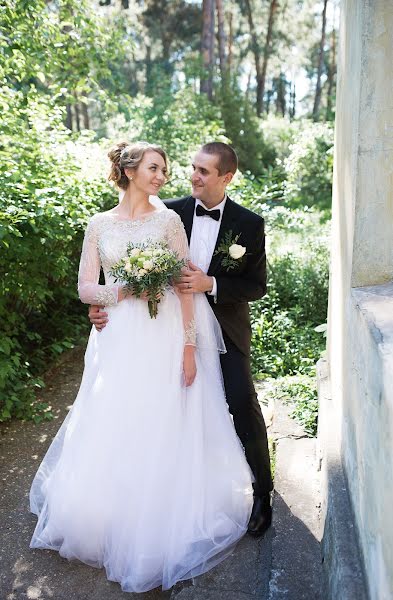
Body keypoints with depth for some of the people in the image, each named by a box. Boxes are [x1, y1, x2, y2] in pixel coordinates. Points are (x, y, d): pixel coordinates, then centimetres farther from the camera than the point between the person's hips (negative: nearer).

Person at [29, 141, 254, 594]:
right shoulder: (99, 224, 8)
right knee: (111, 437, 6)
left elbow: (187, 286, -2)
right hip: (118, 341, 2)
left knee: (162, 435, 4)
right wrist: (124, 289, -13)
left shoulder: (168, 220, 3)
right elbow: (85, 289, 5)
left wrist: (189, 346, -8)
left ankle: (158, 535, 25)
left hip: (164, 339, -1)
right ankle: (113, 524, 32)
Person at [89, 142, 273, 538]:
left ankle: (261, 494, 21)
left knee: (243, 408, -2)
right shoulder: (170, 212, -5)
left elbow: (257, 286, -7)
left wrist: (211, 284, -22)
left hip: (226, 330, -2)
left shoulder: (249, 224, -8)